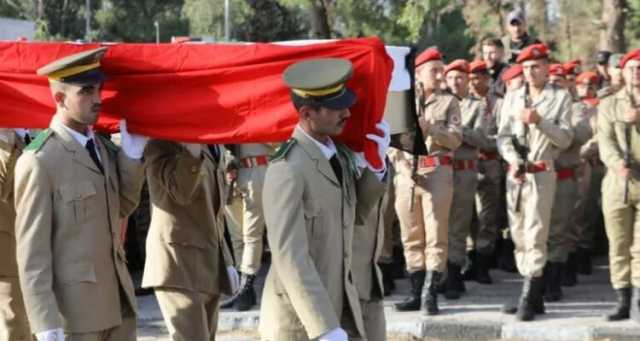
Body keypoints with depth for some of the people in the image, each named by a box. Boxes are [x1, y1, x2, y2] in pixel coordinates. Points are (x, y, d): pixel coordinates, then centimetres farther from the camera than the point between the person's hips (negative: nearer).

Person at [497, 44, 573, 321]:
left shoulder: (560, 98, 3)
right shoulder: (512, 98, 14)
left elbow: (565, 139, -4)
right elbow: (503, 136, 9)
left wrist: (539, 121, -17)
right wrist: (514, 160, -8)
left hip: (542, 174, -5)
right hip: (515, 174, 5)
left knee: (534, 235, -13)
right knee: (519, 236, 6)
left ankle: (528, 301, -16)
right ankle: (534, 296, 14)